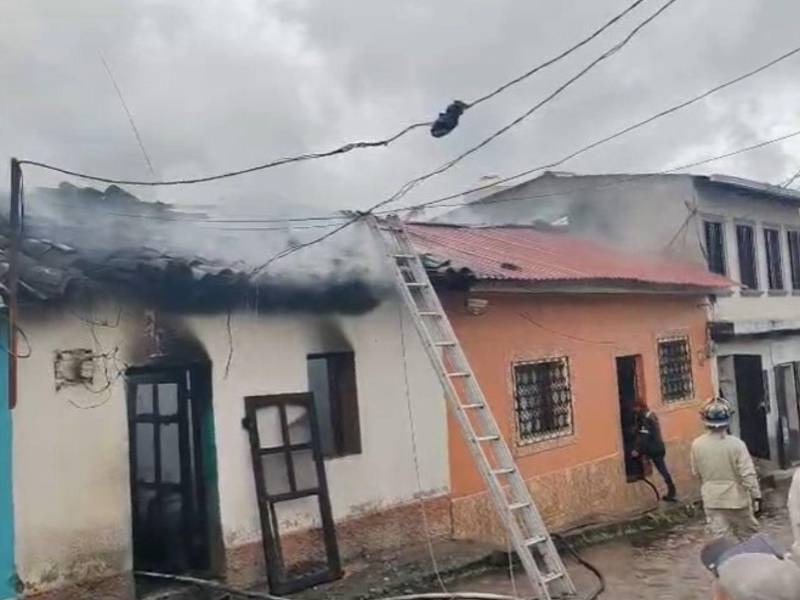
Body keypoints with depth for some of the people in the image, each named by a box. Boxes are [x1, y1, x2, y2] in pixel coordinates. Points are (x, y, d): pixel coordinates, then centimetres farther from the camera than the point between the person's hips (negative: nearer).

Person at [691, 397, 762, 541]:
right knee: (748, 538, 19)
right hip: (737, 499, -2)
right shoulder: (736, 444, -18)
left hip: (712, 501, 2)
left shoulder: (697, 444, -8)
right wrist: (757, 497, -6)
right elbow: (748, 474, -17)